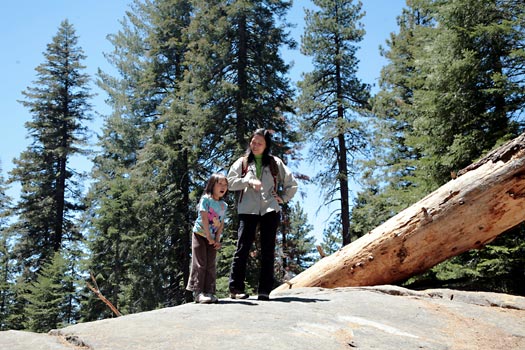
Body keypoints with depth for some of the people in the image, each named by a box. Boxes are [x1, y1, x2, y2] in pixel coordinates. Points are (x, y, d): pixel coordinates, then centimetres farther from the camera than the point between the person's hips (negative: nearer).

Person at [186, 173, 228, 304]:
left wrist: (217, 239, -7)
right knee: (200, 264, -7)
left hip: (213, 238, 6)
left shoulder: (224, 205, 8)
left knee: (211, 265, 4)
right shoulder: (206, 199, -11)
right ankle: (198, 292, -7)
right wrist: (209, 237, -18)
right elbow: (204, 218, -17)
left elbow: (221, 224, 5)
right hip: (200, 234, -6)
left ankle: (209, 292, 7)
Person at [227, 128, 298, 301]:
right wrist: (248, 180, -9)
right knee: (243, 248, -7)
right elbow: (230, 182, 4)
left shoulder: (274, 163, 15)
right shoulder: (242, 162, 15)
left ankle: (264, 290, 1)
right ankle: (236, 288, -4)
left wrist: (283, 198, 8)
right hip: (247, 210, -1)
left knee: (268, 250, -1)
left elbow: (292, 184, 19)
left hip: (270, 210, 1)